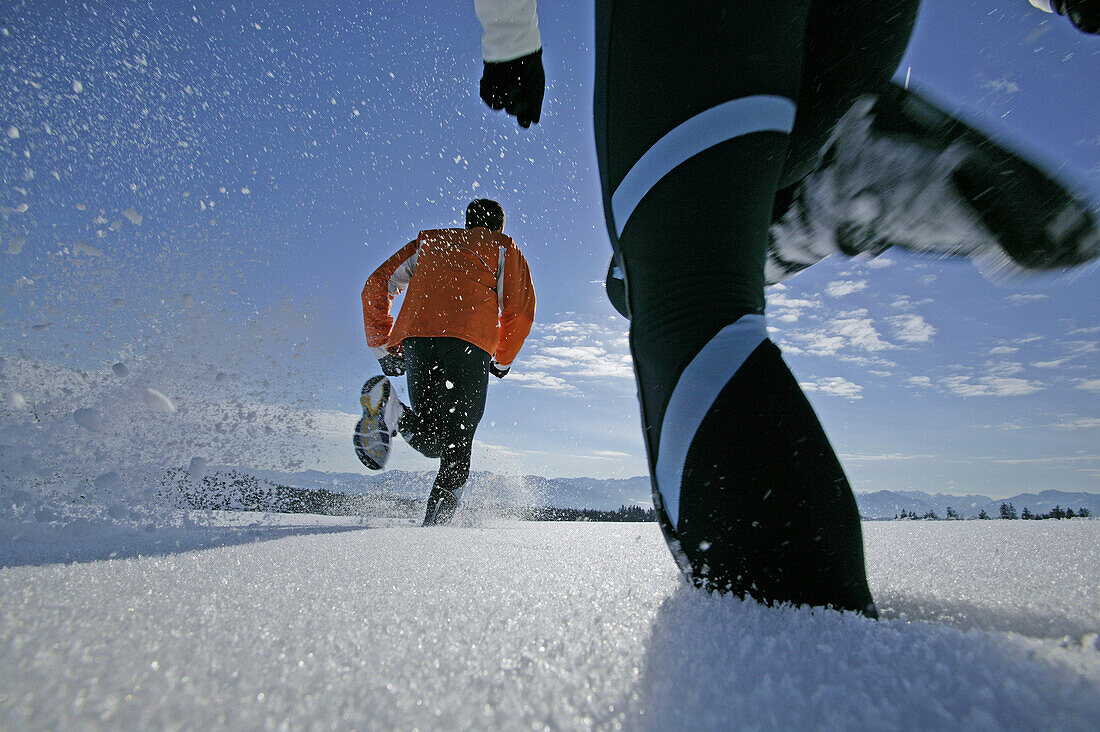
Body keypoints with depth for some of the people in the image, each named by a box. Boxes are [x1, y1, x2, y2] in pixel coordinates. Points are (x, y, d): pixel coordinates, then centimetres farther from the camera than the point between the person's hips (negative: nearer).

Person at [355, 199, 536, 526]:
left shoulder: (428, 242, 34)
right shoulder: (504, 248, 25)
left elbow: (376, 286, 26)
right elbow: (520, 311, 12)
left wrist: (383, 348, 27)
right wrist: (503, 361, 25)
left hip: (416, 339, 3)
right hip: (470, 341, -3)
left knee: (431, 438, 5)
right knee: (456, 440, -1)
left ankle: (388, 407, -22)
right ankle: (435, 521, -16)